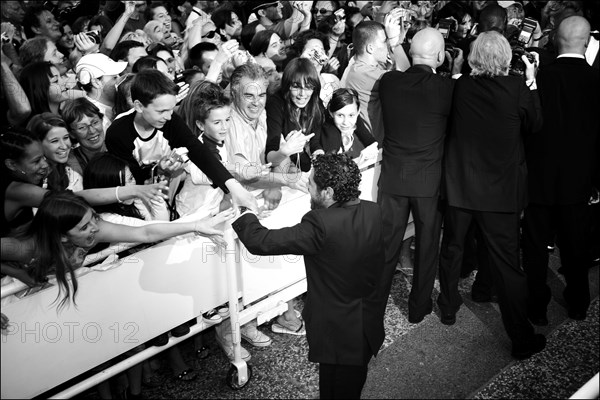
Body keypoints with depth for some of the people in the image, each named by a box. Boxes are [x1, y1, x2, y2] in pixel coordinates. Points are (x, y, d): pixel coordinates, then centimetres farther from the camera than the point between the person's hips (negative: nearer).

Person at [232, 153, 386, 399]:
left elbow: (260, 242, -25)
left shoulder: (321, 225, -31)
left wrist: (243, 212, -8)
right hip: (369, 328, 7)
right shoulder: (374, 212, -10)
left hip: (337, 333, -6)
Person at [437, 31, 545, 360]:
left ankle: (448, 307, 40)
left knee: (452, 247, 22)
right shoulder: (518, 88, -14)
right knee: (507, 263, 5)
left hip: (460, 184, 2)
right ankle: (521, 338, 13)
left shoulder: (460, 86, -9)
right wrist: (531, 83, 6)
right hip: (502, 188, -2)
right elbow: (534, 125, 1)